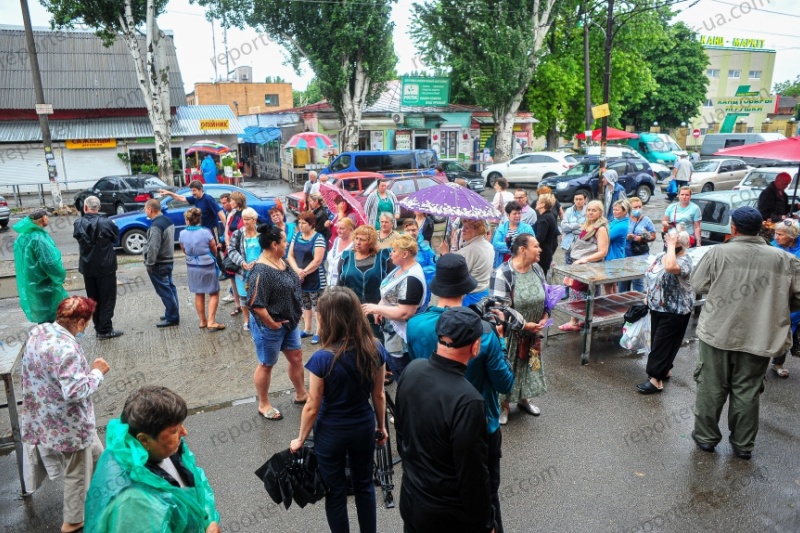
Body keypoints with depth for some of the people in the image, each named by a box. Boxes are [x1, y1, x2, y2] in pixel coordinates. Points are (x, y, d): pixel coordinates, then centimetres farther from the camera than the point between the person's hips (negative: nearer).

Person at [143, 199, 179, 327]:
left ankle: (172, 318, 2)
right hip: (169, 260, 9)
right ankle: (173, 313, 26)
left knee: (164, 291, -3)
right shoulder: (168, 220, 7)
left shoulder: (156, 226, -22)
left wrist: (149, 264, -15)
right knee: (170, 288, 16)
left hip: (159, 264, -9)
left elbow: (153, 247, -25)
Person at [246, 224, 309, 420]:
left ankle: (301, 395, 39)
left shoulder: (281, 262, 2)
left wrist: (296, 314, 10)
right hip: (269, 326, -9)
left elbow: (293, 286, 16)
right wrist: (272, 324, -18)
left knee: (296, 357, 19)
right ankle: (264, 405, 27)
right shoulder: (261, 271, -26)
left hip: (289, 322, 9)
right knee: (266, 365, 9)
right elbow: (255, 304, -28)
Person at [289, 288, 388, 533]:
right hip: (364, 427, 4)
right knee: (364, 484, 24)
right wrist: (381, 426, 14)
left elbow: (312, 407, -16)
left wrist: (300, 440, 0)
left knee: (336, 491, 18)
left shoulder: (322, 359, -26)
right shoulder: (375, 349, -14)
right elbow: (379, 395, -2)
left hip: (331, 433, -4)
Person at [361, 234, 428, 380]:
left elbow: (404, 313, -30)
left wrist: (377, 308, -21)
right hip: (393, 334, 10)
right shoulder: (401, 268, 4)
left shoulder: (411, 279, -27)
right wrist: (380, 307, -1)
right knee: (395, 371, 24)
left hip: (402, 339, -10)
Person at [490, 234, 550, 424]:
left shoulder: (537, 269, -1)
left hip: (533, 332, 6)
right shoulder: (502, 274, -23)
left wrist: (544, 318, -4)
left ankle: (523, 398, 42)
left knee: (528, 365, 20)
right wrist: (524, 325, -22)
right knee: (507, 367, 8)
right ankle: (504, 405, 28)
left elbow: (545, 296, 11)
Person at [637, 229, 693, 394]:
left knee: (662, 343, -5)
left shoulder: (684, 260, -20)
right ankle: (664, 370, 32)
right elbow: (650, 275, 17)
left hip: (674, 311, -8)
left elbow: (670, 267, -43)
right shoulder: (661, 255, 5)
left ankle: (656, 380, 0)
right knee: (657, 341, 16)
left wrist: (671, 244, -32)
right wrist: (649, 296, 14)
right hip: (657, 307, 8)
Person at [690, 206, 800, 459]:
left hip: (718, 332, -1)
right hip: (758, 337, 2)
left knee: (711, 388, 13)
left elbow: (697, 286, -4)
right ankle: (743, 444, 26)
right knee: (747, 391, 14)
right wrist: (772, 303, 17)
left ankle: (706, 436, 26)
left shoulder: (718, 253, -11)